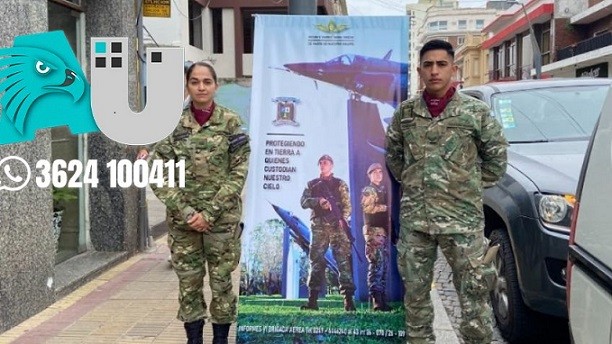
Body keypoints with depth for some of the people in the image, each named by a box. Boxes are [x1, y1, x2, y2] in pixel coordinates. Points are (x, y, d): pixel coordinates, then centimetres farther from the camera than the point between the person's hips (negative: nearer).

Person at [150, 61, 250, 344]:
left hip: (223, 218, -1)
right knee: (188, 284, 7)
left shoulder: (231, 122, -1)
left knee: (222, 282, 6)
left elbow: (238, 172, -5)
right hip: (183, 220, 1)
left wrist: (209, 213, -13)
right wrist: (186, 212, -12)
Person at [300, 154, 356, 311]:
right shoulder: (312, 184, 17)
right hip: (318, 227, 2)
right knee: (316, 260, -1)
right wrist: (318, 200, -13)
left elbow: (347, 205, 3)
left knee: (343, 260, -8)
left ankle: (348, 298, -9)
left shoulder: (340, 184, 11)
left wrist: (342, 219, -13)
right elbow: (304, 202, 4)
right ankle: (313, 299, 1)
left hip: (337, 226, -2)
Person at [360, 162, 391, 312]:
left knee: (383, 265, 6)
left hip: (384, 230, 8)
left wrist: (389, 227, 11)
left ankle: (382, 299, 9)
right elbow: (368, 207, -15)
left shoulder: (383, 190, 22)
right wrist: (386, 207, -9)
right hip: (373, 230, -8)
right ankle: (376, 300, -18)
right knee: (376, 264, -15)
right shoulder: (368, 190, 0)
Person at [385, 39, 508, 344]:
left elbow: (497, 154, 7)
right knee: (415, 293, 12)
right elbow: (392, 154, 20)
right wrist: (409, 182, 12)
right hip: (413, 218, 3)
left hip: (463, 219, -3)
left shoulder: (475, 111, -2)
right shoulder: (405, 112, 6)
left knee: (473, 294, 1)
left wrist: (472, 186, 6)